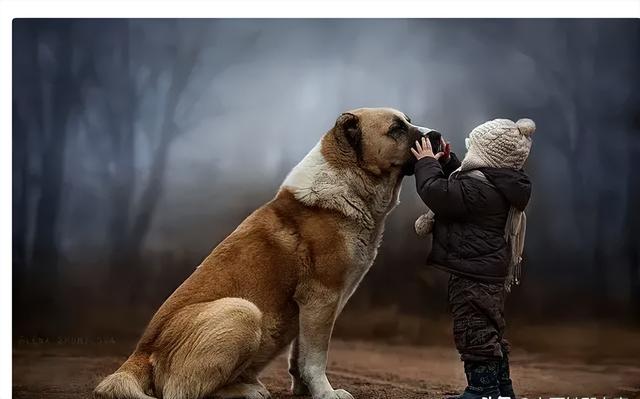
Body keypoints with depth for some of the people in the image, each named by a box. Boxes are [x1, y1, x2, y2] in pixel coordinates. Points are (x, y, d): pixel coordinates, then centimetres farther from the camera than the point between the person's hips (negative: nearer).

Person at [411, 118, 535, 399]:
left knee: (474, 332, -3)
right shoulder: (498, 183, 10)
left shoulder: (480, 187, -23)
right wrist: (446, 162, 14)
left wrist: (427, 162, -13)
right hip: (490, 273, 11)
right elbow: (458, 188, 26)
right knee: (491, 332, 19)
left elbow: (438, 193, -28)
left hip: (473, 274, -11)